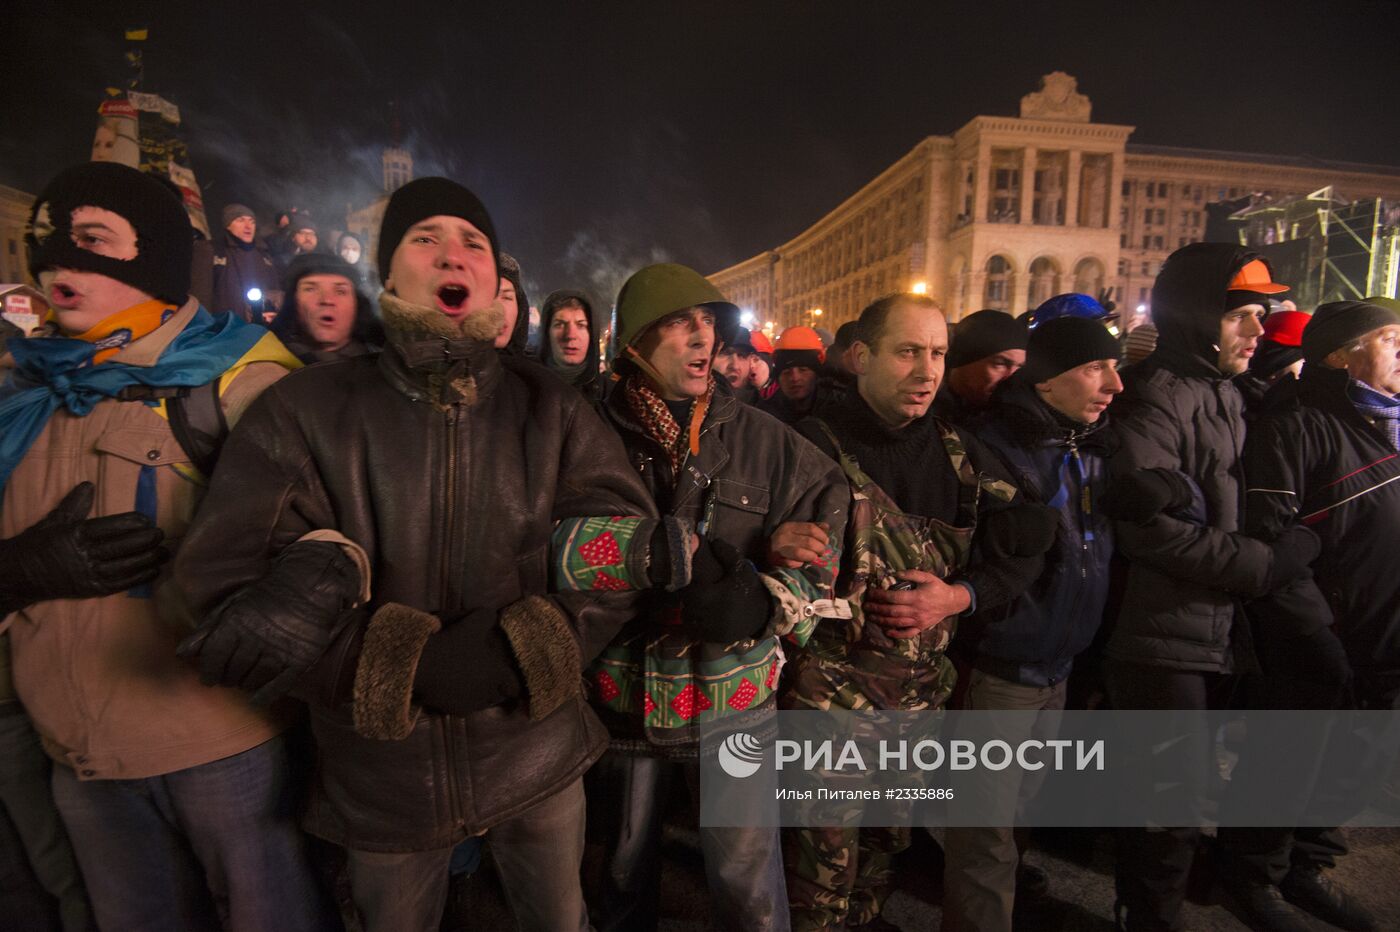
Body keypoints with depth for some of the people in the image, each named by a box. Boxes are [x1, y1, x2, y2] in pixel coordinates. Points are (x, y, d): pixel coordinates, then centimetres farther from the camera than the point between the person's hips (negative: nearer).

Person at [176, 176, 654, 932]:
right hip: (378, 777, 0)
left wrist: (515, 651, -24)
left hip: (538, 754, 1)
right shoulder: (306, 411, -8)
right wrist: (410, 663, -25)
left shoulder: (552, 410, -4)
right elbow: (229, 597, -15)